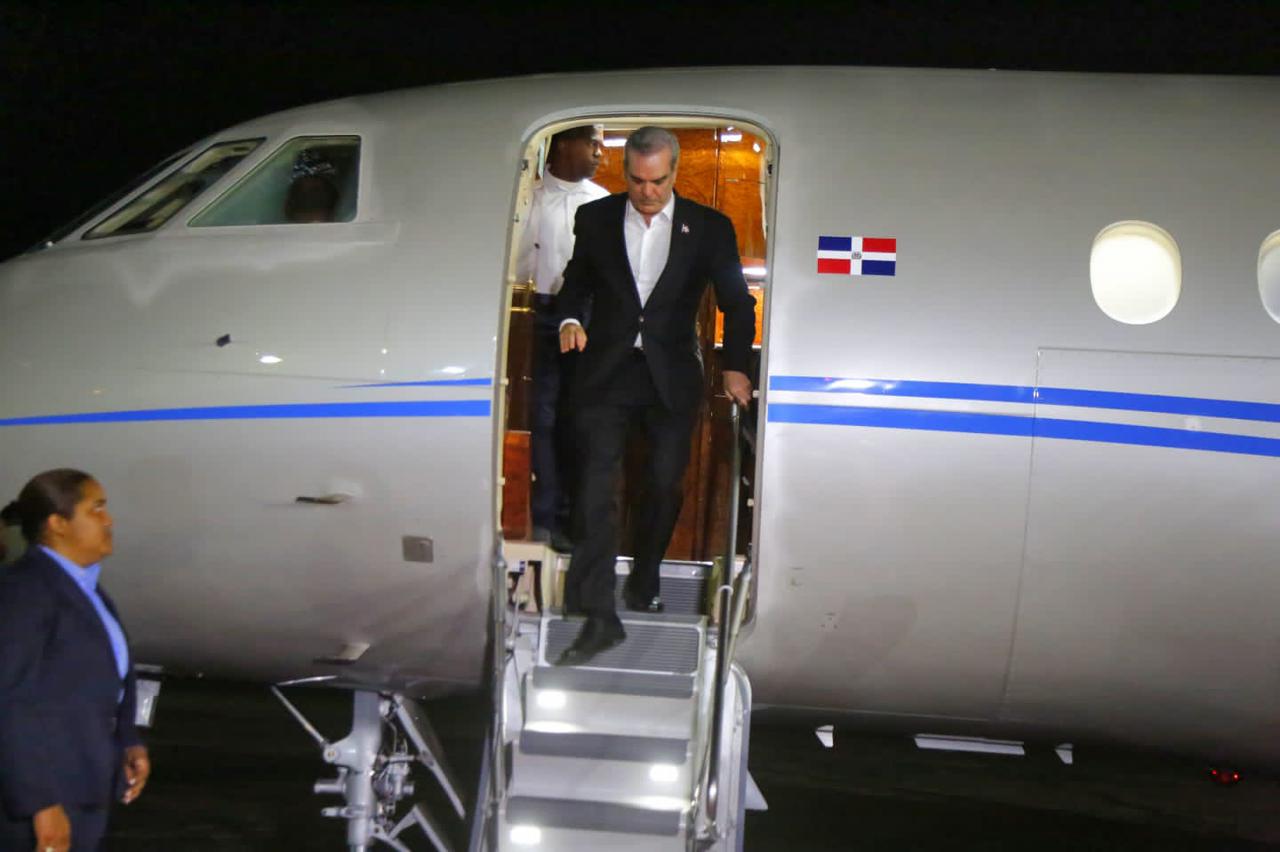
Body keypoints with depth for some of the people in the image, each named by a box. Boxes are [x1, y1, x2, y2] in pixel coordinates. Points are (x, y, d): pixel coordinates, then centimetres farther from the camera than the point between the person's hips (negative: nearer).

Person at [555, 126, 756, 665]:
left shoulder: (708, 228, 1)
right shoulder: (596, 219, 5)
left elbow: (737, 302, 6)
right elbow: (577, 282, 16)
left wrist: (735, 366, -2)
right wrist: (571, 319, -4)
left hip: (672, 377, 1)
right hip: (607, 373, 0)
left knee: (665, 485, 8)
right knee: (596, 486, -9)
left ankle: (642, 589, 30)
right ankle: (598, 615, -9)